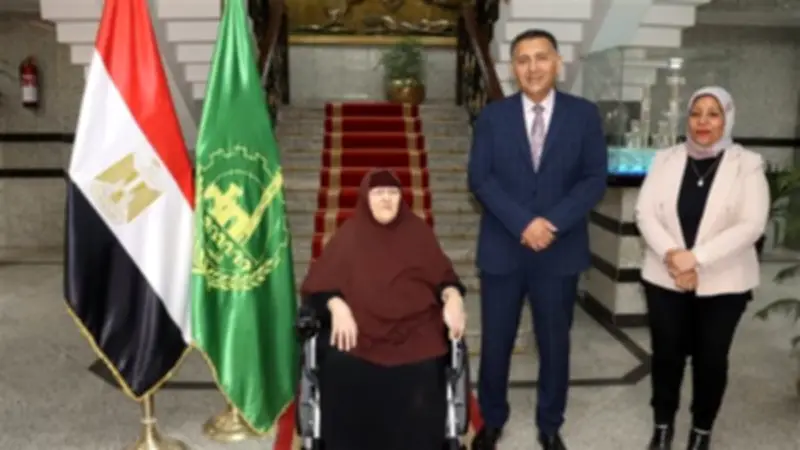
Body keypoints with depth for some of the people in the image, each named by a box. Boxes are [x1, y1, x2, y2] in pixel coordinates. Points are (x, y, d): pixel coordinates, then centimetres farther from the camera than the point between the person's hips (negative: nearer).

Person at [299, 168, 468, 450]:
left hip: (414, 329, 0)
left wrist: (453, 298, -11)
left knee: (421, 385, -29)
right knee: (341, 373, -30)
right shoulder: (350, 234, 9)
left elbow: (443, 276, 12)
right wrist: (337, 306, -15)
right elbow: (317, 284, 5)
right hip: (362, 331, 0)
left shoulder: (417, 231, 11)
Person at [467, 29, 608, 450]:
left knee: (555, 343, 13)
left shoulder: (584, 115, 1)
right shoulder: (492, 116, 1)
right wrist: (523, 223, -18)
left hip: (560, 251, 0)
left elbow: (595, 178, -4)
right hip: (502, 249, 0)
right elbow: (479, 178, -7)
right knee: (495, 342, 10)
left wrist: (553, 223, -17)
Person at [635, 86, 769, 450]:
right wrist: (672, 255, -18)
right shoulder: (666, 159, 3)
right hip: (665, 278, 2)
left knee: (710, 358, 10)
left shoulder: (747, 164, -4)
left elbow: (751, 225, -13)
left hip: (723, 282, -1)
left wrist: (696, 258, -20)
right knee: (666, 354, 9)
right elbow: (645, 212, -3)